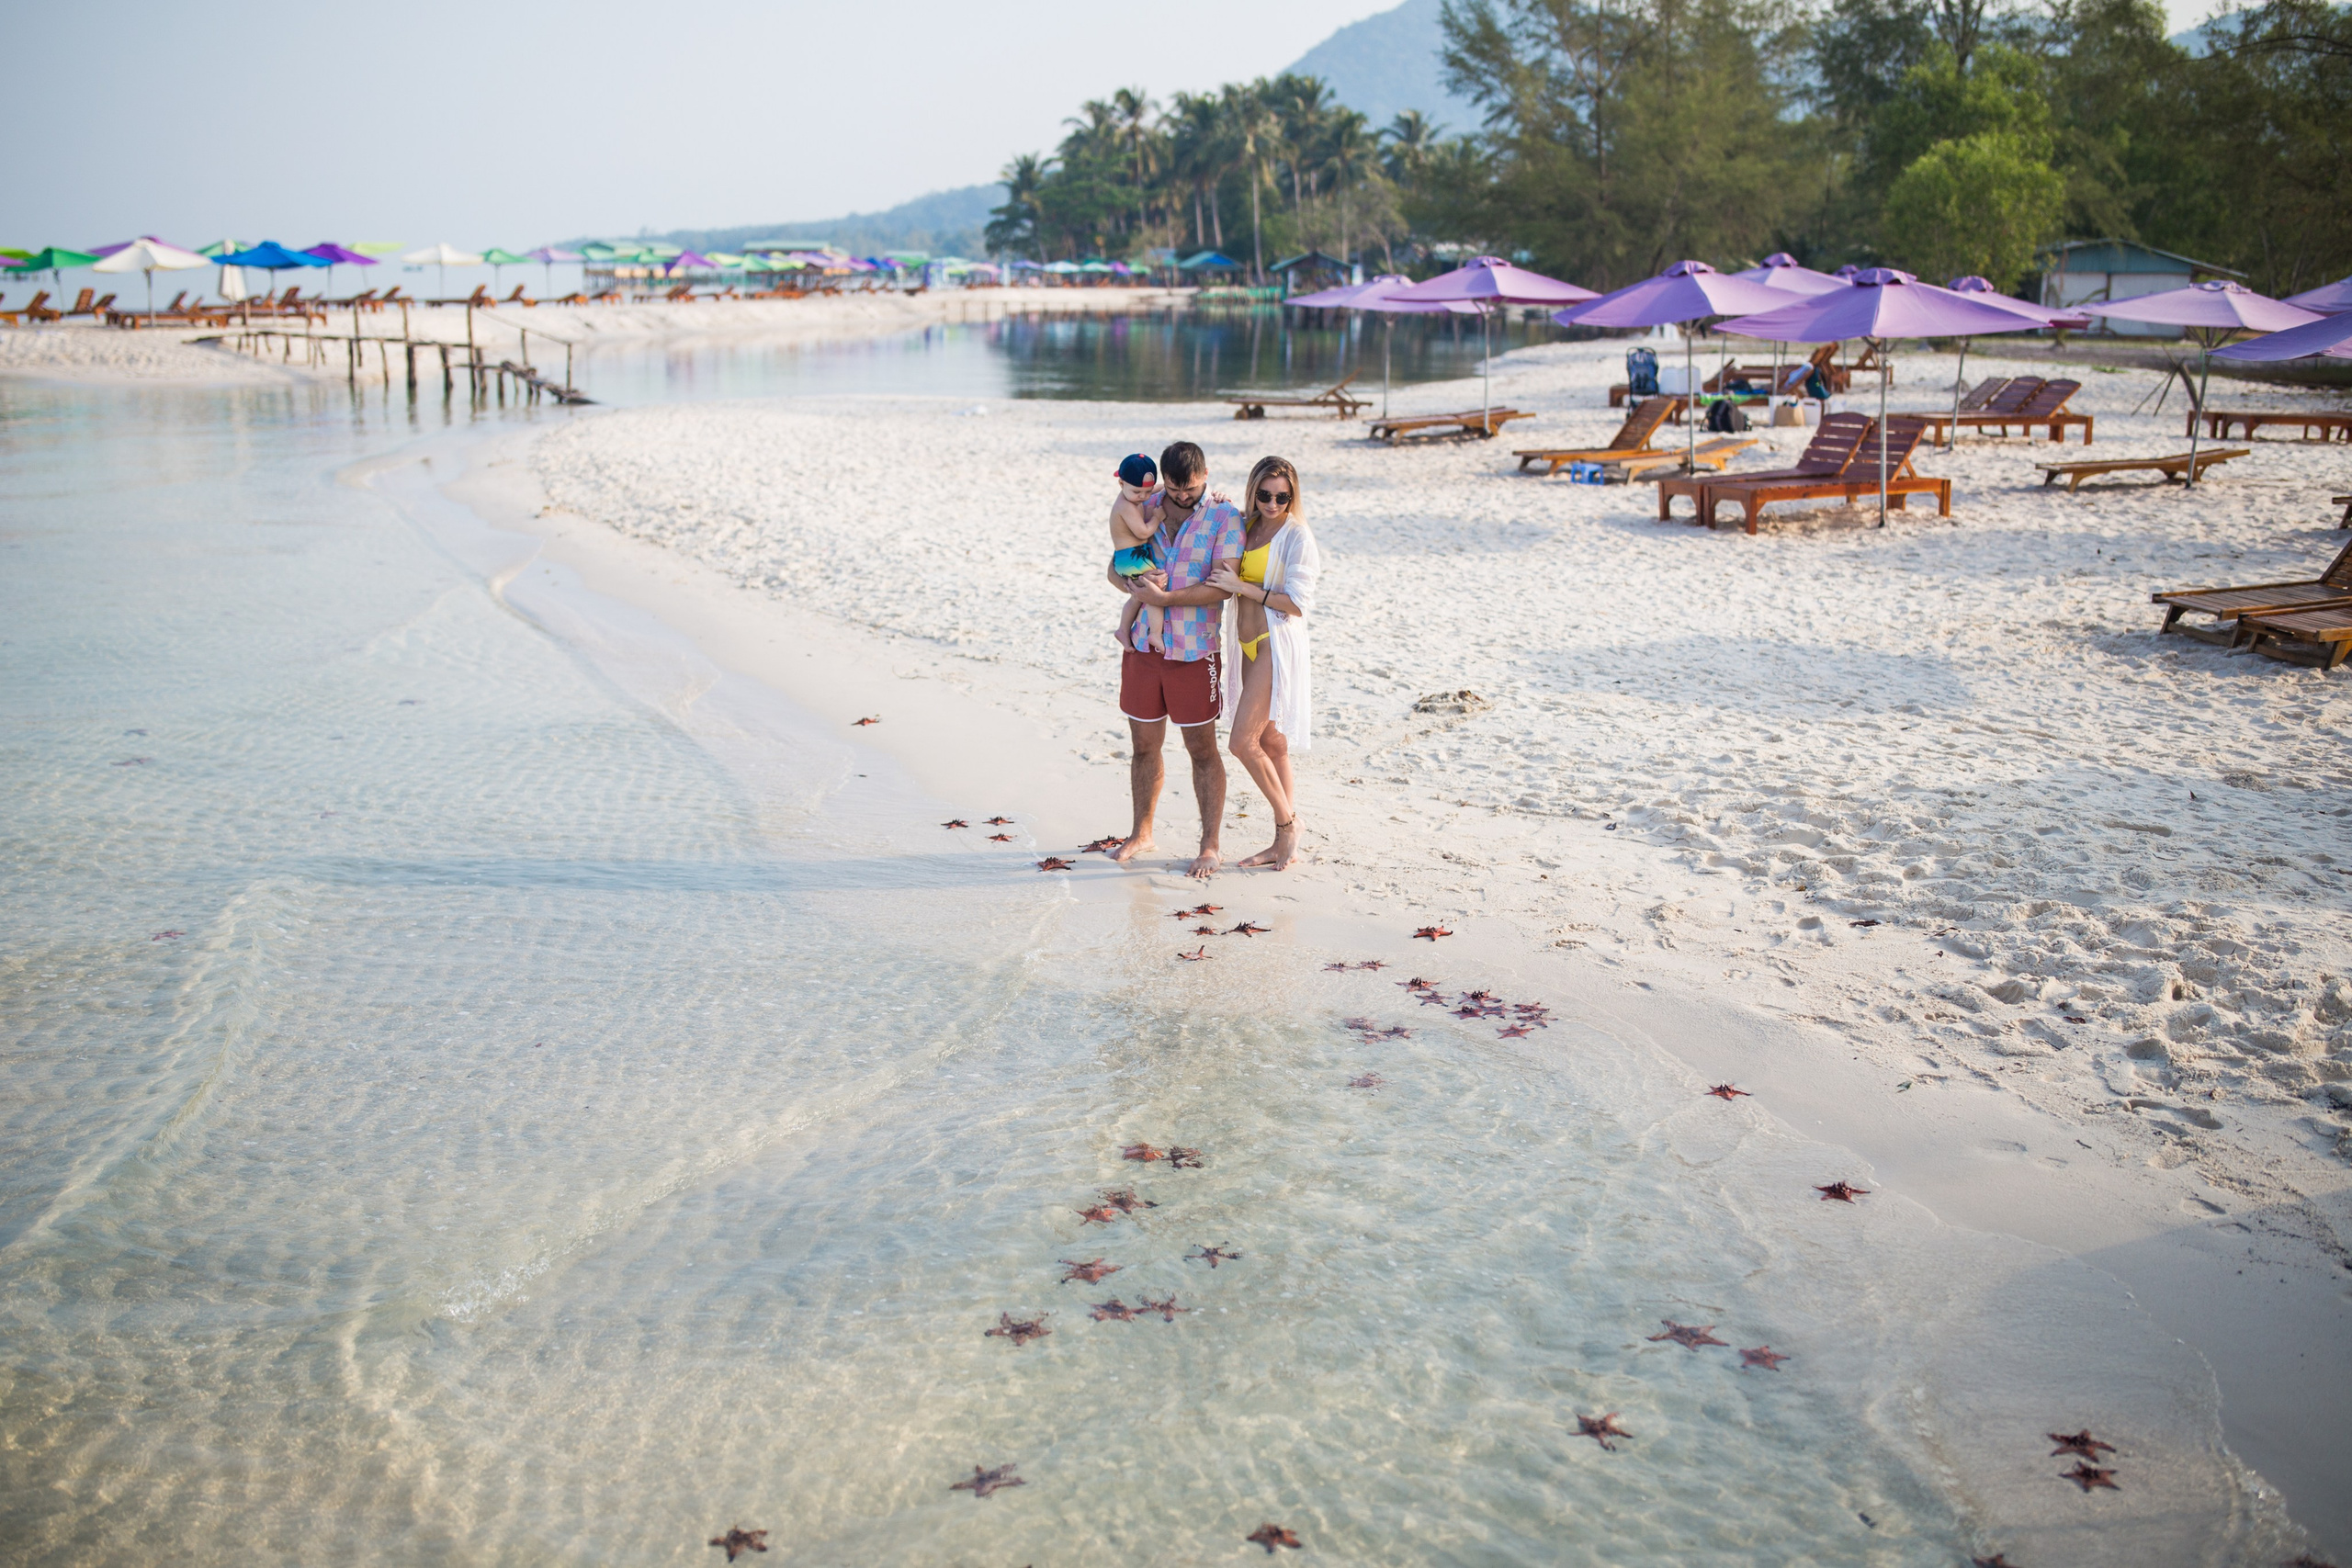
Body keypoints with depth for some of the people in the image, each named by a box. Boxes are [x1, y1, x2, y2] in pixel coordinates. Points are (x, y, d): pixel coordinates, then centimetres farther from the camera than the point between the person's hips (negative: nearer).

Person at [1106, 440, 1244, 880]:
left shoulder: (1224, 519, -8)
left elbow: (1223, 586, -18)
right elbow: (1115, 567, 10)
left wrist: (1164, 598, -21)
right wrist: (1134, 586, -13)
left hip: (1194, 653, -4)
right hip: (1143, 646, 4)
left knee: (1202, 748, 3)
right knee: (1144, 744, 13)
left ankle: (1210, 845, 12)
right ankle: (1141, 832, 29)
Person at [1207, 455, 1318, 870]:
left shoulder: (1296, 536, -11)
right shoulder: (1246, 527, 10)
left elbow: (1297, 602, -17)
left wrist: (1242, 586, -18)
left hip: (1278, 645, -8)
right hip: (1250, 645, 8)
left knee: (1243, 742, -10)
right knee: (1270, 743, 11)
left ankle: (1287, 821, 7)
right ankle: (1285, 843, 17)